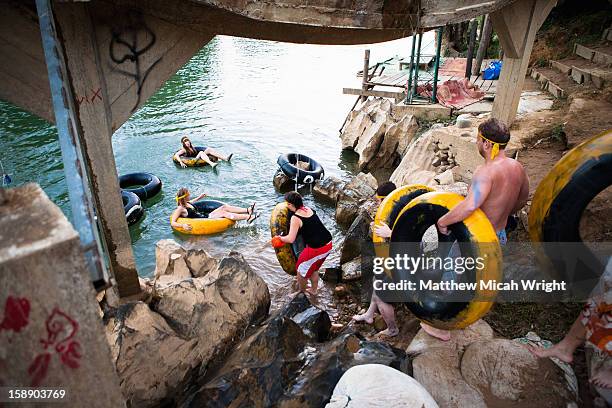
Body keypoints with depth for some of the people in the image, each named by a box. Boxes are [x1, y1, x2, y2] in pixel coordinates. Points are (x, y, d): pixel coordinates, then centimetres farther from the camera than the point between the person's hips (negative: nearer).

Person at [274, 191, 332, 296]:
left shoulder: (296, 218, -15)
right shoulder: (309, 209, 7)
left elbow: (290, 239, -19)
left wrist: (280, 238, 1)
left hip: (316, 248, -8)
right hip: (328, 244, 8)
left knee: (301, 269, 17)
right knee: (313, 268, 29)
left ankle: (301, 292, 36)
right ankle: (313, 290, 44)